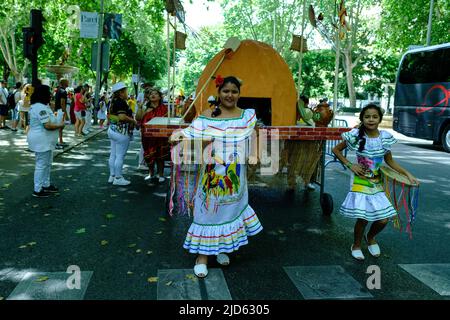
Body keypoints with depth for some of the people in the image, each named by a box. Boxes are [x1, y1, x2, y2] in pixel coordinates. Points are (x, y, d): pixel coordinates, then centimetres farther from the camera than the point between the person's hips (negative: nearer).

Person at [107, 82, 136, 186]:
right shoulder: (121, 103, -18)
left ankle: (112, 176, 21)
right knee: (120, 156, -3)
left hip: (112, 130, 10)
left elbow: (110, 115, 19)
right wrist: (133, 121, -14)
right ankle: (118, 178, 3)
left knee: (113, 155, 14)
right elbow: (122, 117, -28)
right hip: (121, 132, -10)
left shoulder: (114, 102, 12)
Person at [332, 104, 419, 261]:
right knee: (363, 217, -4)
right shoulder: (356, 136, -12)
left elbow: (390, 161, 8)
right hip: (360, 182, -3)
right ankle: (356, 244, 26)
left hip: (377, 183, 3)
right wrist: (350, 165, -9)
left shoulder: (385, 137, -4)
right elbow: (336, 149, -1)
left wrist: (408, 174, -1)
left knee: (383, 219, 0)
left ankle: (370, 237, 35)